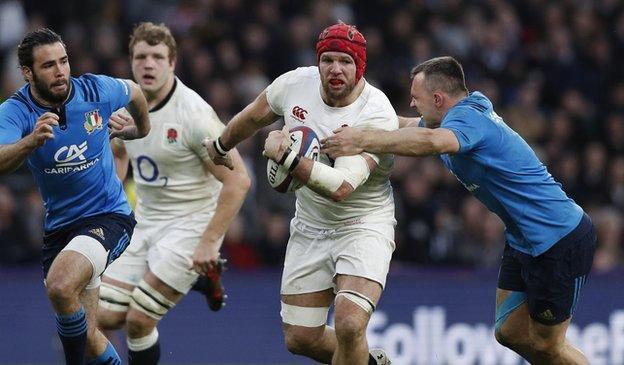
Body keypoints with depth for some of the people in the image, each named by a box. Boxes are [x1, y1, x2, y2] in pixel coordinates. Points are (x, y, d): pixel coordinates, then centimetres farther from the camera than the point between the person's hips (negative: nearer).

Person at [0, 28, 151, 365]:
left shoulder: (97, 90, -10)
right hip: (59, 226, 3)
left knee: (60, 286, -30)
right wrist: (33, 140, -52)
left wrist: (139, 129, 33)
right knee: (86, 337, 10)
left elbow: (134, 92, 15)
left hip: (108, 215, -3)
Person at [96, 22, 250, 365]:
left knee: (138, 320, -16)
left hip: (191, 222, -7)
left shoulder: (194, 114, -21)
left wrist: (208, 242, -22)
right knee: (106, 316, 1)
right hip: (145, 222, 7)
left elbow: (238, 181, -20)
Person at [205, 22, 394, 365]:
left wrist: (285, 156, -38)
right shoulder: (296, 83, -7)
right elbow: (253, 117, 16)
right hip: (309, 229, 6)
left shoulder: (377, 114, -24)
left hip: (363, 228, -6)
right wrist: (221, 146, 31)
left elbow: (340, 188, -34)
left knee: (349, 325, -27)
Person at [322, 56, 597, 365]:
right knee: (510, 333, 12)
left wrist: (363, 140, -47)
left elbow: (431, 141, -46)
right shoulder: (467, 113, 8)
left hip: (560, 241, -10)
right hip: (524, 242, 10)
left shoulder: (468, 118, -22)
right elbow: (406, 126, 23)